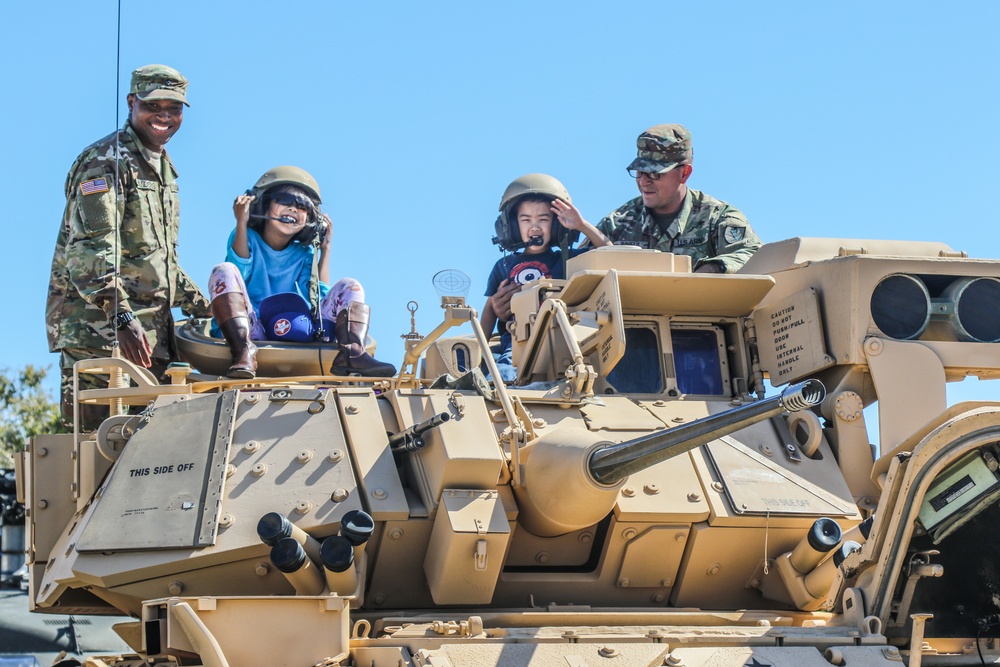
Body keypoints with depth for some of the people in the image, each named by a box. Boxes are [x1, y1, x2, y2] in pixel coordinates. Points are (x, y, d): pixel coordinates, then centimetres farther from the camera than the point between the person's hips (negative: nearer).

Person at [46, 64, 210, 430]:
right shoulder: (105, 161, -9)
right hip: (97, 328, -9)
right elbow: (89, 252, -21)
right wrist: (122, 318, -30)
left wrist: (203, 308, 27)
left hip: (150, 332, 9)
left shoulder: (162, 167, 20)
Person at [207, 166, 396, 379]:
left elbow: (318, 299, 3)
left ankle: (351, 352, -34)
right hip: (253, 332, -3)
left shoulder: (305, 254, 18)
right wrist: (242, 223, -10)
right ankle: (243, 351, -45)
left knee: (349, 287, -3)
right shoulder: (247, 238, 10)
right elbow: (238, 274, -11)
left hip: (296, 335, 3)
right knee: (224, 271, -23)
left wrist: (325, 249, 9)